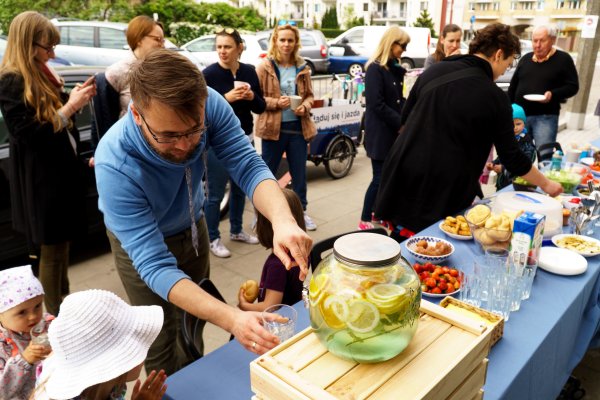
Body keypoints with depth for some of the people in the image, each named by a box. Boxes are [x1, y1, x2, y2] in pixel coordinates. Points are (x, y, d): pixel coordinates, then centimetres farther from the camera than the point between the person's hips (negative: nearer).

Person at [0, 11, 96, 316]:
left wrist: (75, 99, -1)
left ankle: (64, 305, 35)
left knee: (61, 245, 19)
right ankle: (55, 318, 19)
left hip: (60, 172, 9)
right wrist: (70, 107, -22)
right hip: (41, 181, -9)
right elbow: (28, 136, -21)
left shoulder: (41, 75, 10)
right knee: (51, 250, 3)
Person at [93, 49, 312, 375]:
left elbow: (249, 167, -32)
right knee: (162, 347, 6)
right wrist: (230, 319, -56)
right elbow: (155, 266, -42)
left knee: (193, 326, 24)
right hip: (142, 242, -4)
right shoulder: (115, 165, -41)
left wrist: (283, 221, -55)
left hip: (193, 225, 4)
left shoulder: (209, 106, -32)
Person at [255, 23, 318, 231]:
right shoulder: (265, 67, -4)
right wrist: (276, 102, -19)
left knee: (299, 173, 12)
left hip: (298, 127, 4)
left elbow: (309, 95, 13)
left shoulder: (302, 68, 7)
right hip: (273, 128, -3)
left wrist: (305, 106, -8)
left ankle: (301, 211, 28)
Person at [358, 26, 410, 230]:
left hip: (394, 131, 8)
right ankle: (365, 220, 5)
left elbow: (399, 100, 15)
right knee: (380, 177, -5)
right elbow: (377, 104, -18)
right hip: (380, 132, -8)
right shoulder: (375, 69, -11)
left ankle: (379, 211, 26)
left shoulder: (395, 69, 14)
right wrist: (401, 123, -15)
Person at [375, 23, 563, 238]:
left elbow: (405, 119, 12)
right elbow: (511, 156, -1)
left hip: (403, 175, 5)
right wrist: (546, 184, 14)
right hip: (443, 193, -4)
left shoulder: (434, 71, 4)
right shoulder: (493, 97, -7)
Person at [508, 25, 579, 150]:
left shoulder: (563, 59, -2)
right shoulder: (525, 59, 12)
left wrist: (553, 94, -22)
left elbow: (573, 86, -3)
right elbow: (513, 86, 17)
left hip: (546, 117, -4)